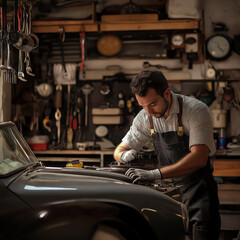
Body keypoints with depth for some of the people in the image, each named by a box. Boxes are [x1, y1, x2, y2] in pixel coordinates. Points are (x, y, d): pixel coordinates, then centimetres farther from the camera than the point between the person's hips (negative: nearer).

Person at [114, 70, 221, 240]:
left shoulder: (196, 110, -18)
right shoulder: (145, 118, -1)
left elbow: (199, 158, -29)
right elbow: (119, 151, 9)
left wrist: (156, 174, -38)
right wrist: (125, 155, -17)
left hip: (197, 188, -4)